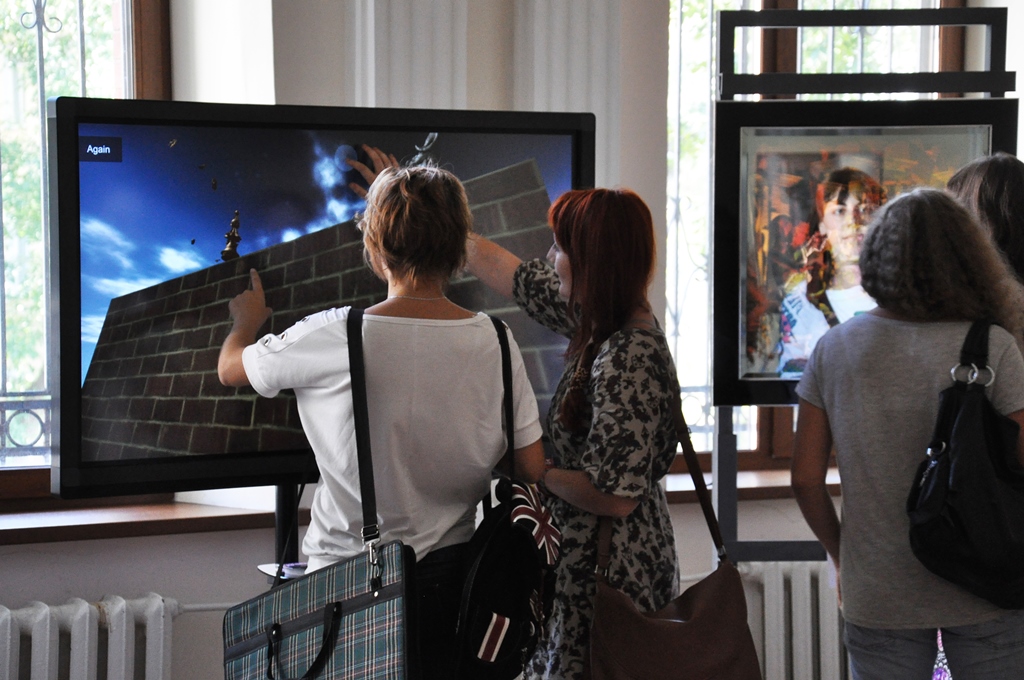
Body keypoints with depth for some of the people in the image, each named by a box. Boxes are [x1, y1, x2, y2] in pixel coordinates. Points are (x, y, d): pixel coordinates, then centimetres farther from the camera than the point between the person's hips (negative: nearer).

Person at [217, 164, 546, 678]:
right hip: (451, 573, 3)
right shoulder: (495, 342, -6)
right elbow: (533, 470, 0)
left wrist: (247, 321, 26)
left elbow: (229, 367, 4)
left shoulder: (334, 337, -15)